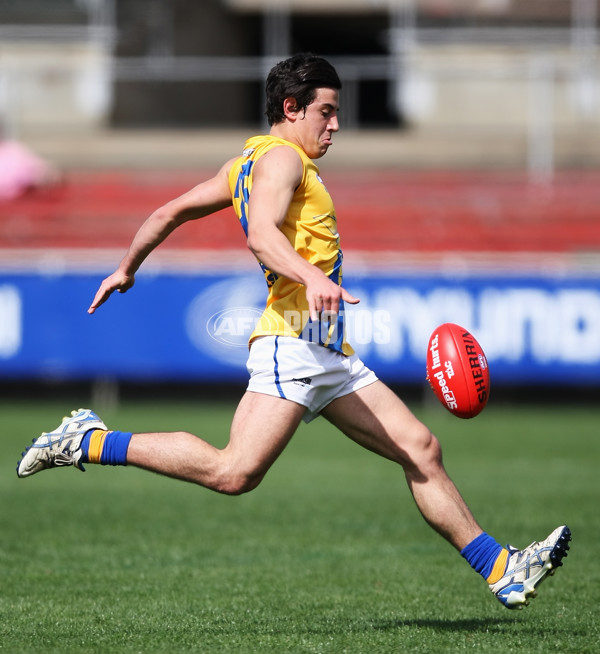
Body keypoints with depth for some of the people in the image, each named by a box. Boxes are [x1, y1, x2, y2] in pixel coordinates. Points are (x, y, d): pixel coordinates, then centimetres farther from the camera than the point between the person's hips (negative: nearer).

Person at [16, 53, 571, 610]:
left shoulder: (248, 162, 24)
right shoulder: (280, 157, -5)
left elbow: (169, 213, 30)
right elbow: (261, 234, -24)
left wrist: (126, 269, 43)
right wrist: (312, 277, -40)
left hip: (328, 356, 11)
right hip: (293, 342, -11)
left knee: (420, 448, 5)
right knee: (233, 473, -21)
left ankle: (500, 569, 5)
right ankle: (88, 443, -8)